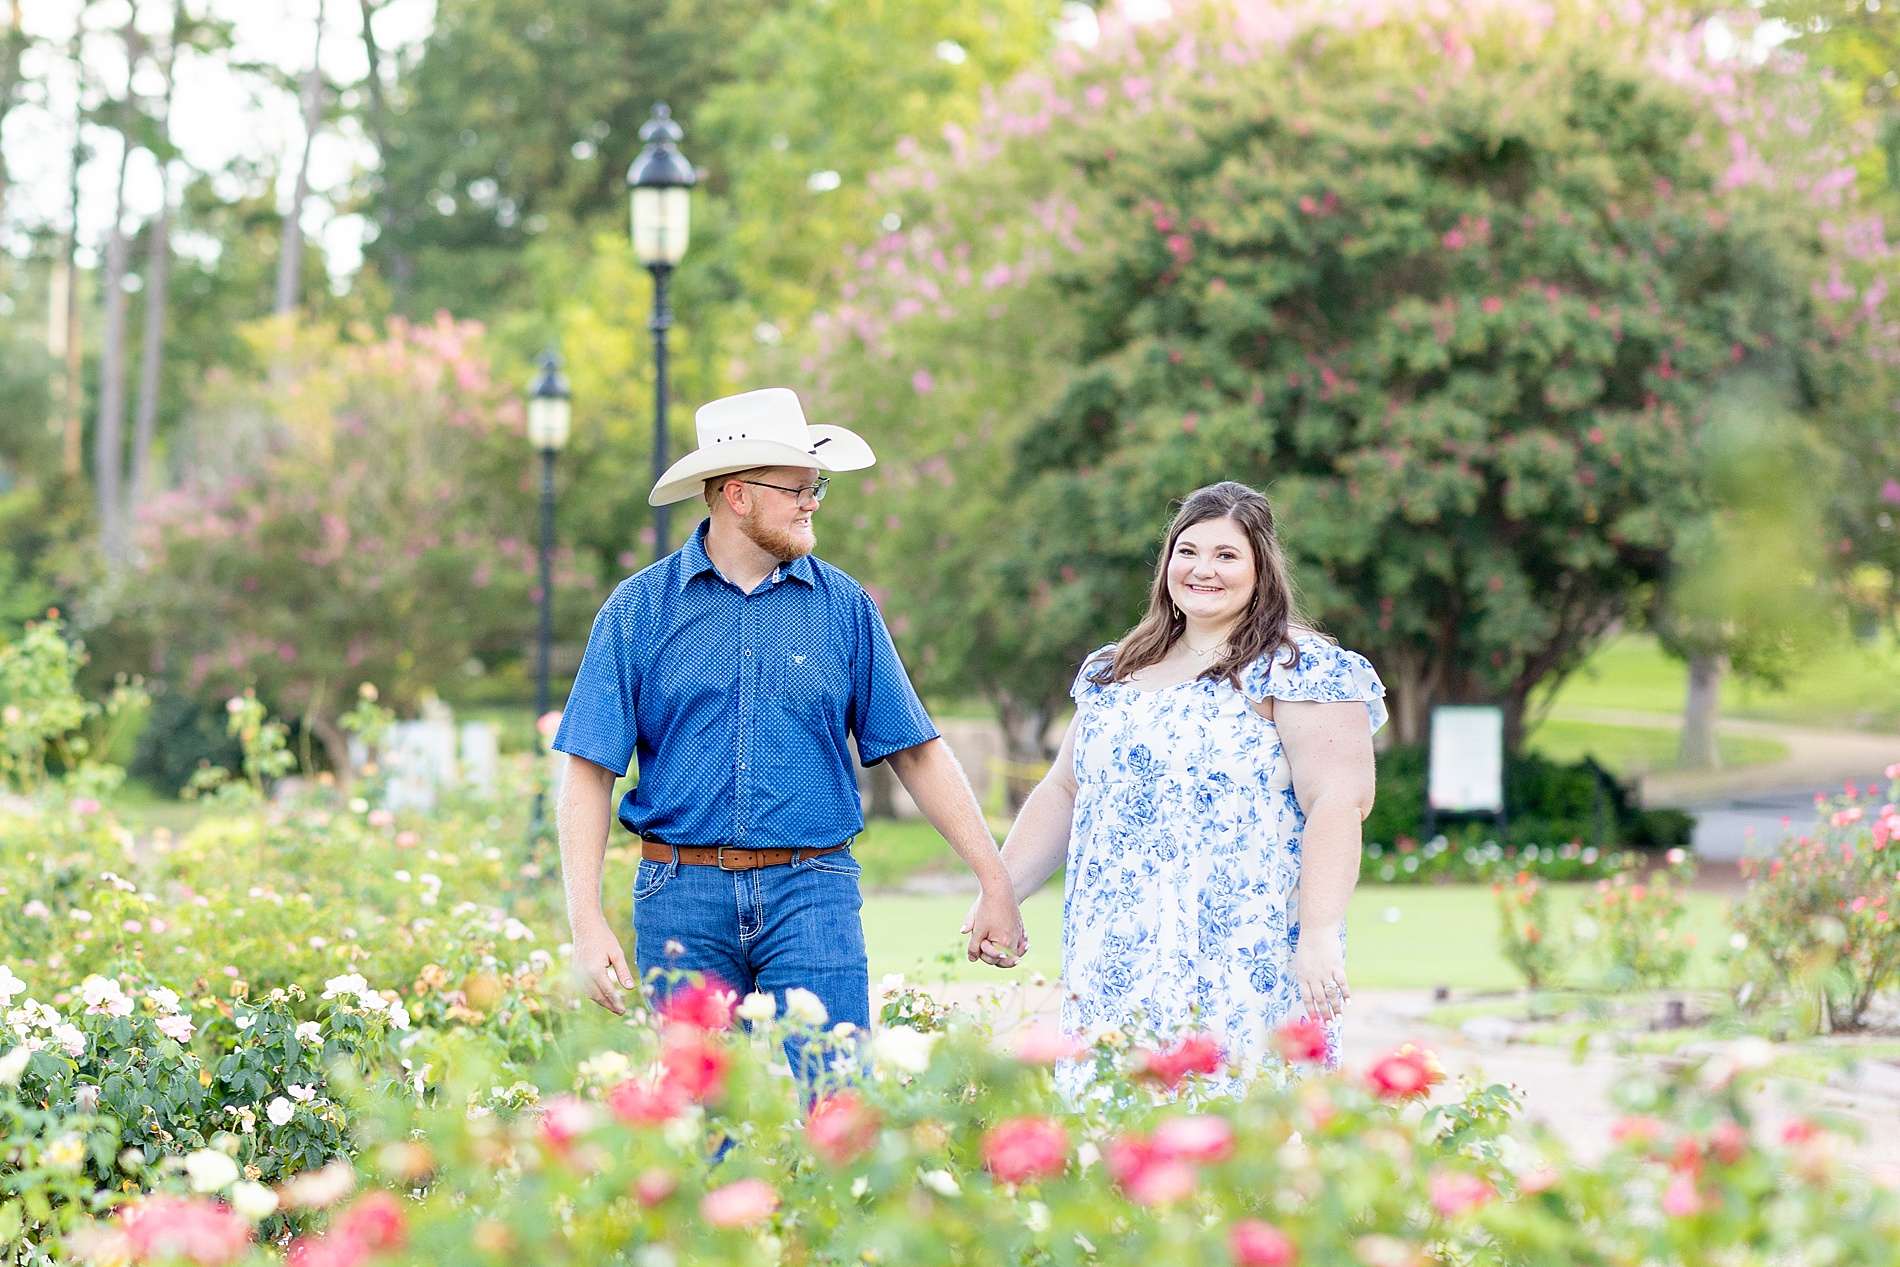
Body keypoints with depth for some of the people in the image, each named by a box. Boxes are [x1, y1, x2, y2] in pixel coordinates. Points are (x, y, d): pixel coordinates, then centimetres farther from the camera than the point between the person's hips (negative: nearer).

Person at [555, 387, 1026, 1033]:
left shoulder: (843, 606, 6)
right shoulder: (641, 609, 2)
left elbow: (917, 752, 9)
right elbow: (591, 770, -1)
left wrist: (995, 882, 4)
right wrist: (587, 923, -10)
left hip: (811, 900, 0)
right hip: (683, 899, 0)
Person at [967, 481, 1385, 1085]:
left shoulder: (1299, 669, -4)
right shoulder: (1112, 672, 17)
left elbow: (1337, 802, -12)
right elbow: (1065, 792, 22)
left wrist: (1320, 934, -21)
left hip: (1244, 967, -6)